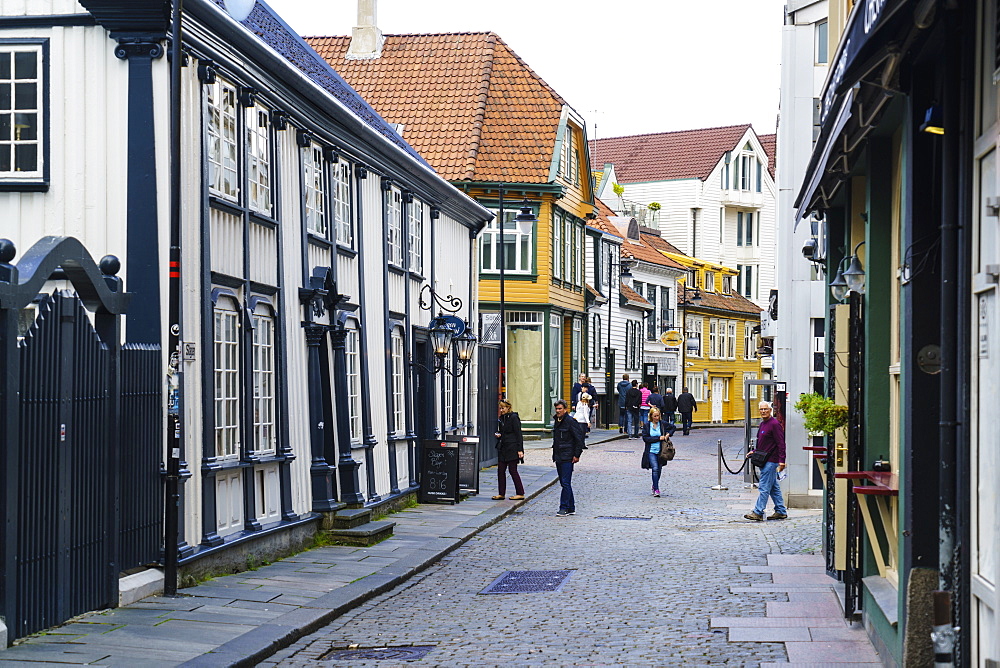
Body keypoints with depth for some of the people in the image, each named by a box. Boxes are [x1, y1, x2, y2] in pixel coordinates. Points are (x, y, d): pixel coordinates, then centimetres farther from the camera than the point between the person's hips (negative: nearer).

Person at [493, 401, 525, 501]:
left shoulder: (513, 418, -10)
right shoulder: (501, 419, 14)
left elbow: (518, 434, -12)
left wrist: (520, 449, -17)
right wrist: (497, 434, 2)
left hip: (512, 448, -8)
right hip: (502, 448, 8)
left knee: (512, 470, -5)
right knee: (500, 470, 5)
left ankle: (520, 493, 2)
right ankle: (501, 493, 11)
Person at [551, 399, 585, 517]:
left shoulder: (570, 421, -11)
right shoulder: (556, 421, 14)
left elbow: (579, 438, -13)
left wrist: (576, 455, -15)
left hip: (567, 458, -9)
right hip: (558, 457, 9)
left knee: (566, 483, -9)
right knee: (564, 483, 11)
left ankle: (564, 508, -8)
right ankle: (571, 508, 17)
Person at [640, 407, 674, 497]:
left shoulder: (663, 424, 3)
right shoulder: (646, 426, -1)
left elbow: (673, 427, 20)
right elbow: (645, 438, -8)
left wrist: (668, 434, 1)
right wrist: (658, 438, -12)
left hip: (661, 451, 3)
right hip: (651, 451, -3)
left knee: (659, 470, 10)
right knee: (655, 469, -17)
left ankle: (655, 486, 33)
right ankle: (656, 489, -15)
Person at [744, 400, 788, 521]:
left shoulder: (774, 424, -13)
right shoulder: (762, 424, 16)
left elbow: (781, 443, -17)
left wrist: (781, 460, -22)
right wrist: (754, 451, 13)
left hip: (771, 460, -10)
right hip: (764, 460, 10)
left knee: (764, 487, -9)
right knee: (774, 487, 13)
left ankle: (758, 512, -10)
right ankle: (781, 511, 18)